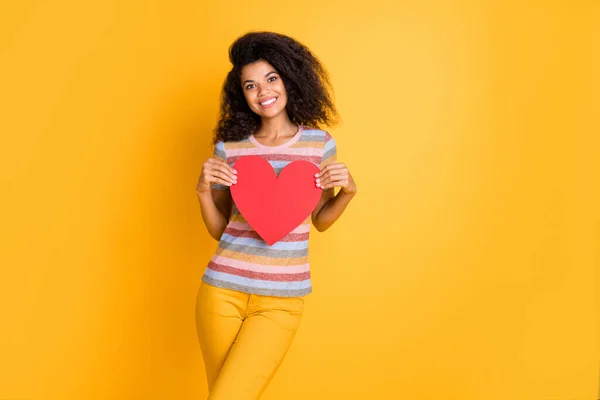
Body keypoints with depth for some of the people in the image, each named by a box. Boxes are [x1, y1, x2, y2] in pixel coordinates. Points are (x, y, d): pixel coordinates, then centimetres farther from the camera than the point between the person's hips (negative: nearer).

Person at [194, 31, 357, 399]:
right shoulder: (229, 147, 1)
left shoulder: (320, 143, 1)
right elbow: (219, 229, 8)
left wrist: (348, 190, -5)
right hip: (222, 289, 1)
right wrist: (204, 191, -9)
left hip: (282, 299, -1)